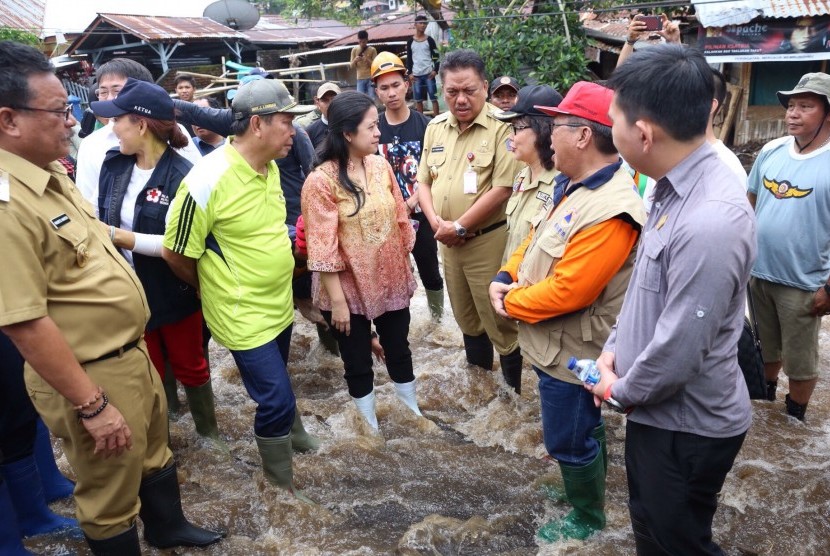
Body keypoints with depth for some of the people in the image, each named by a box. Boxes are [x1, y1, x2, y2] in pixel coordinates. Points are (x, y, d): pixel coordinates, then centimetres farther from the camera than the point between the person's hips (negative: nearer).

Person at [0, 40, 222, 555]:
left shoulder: (53, 174, 3)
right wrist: (93, 405, -23)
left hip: (132, 353, 10)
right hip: (91, 375, -10)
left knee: (155, 452, 29)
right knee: (112, 497, 13)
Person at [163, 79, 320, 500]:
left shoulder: (270, 166, -1)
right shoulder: (208, 181, -26)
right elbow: (175, 254, -16)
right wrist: (217, 288, 1)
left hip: (279, 303, 7)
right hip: (244, 313, -7)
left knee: (275, 382, 26)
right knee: (276, 398, -1)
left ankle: (290, 432, 51)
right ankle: (280, 479, 23)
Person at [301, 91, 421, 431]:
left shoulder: (381, 166, -2)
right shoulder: (321, 181, -18)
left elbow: (400, 220, 7)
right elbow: (323, 248, -18)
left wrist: (406, 268, 11)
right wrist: (337, 301, -16)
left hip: (391, 280, 5)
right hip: (350, 288, -5)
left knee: (399, 350, 21)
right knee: (358, 363, 13)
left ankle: (413, 412, 42)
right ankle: (371, 426, 34)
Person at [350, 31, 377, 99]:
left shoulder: (372, 50, 1)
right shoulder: (355, 50, 7)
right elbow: (351, 66, 8)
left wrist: (368, 61, -19)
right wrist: (355, 61, -14)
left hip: (371, 78, -2)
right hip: (360, 79, 2)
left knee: (372, 98, -7)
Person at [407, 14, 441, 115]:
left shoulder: (429, 40, 3)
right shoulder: (410, 41, 7)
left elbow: (436, 56, 2)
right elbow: (409, 58, 8)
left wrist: (435, 70, -10)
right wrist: (410, 73, -1)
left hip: (429, 73, -2)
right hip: (416, 75, 2)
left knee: (433, 98, -2)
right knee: (418, 100, 6)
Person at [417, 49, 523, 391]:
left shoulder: (501, 127, -14)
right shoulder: (435, 128, 8)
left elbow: (503, 188, -20)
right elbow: (423, 181, 11)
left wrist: (460, 226, -15)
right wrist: (435, 221, -6)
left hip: (488, 240, -7)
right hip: (448, 242, 7)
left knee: (497, 316, 2)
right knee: (465, 315, 21)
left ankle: (515, 386, 21)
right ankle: (477, 373, 42)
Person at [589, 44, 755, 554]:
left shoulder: (710, 223, -34)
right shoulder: (679, 187, -2)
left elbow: (677, 353, -29)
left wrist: (618, 391, -11)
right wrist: (613, 350, 2)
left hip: (687, 426, -8)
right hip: (657, 409, 9)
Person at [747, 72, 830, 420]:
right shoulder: (771, 151, 1)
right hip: (758, 272, 5)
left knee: (799, 361, 11)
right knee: (765, 346, 24)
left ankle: (794, 417, 32)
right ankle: (764, 393, 46)